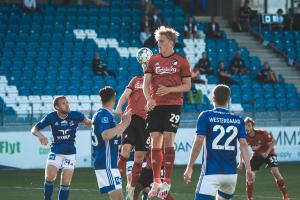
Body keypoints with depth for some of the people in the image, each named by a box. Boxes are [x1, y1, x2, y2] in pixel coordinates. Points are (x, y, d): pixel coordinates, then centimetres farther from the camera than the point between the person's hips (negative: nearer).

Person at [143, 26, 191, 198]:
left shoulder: (181, 61, 1)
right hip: (155, 105, 3)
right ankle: (156, 182, 10)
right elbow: (146, 83, 4)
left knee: (168, 140, -10)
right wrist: (149, 99, -15)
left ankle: (167, 182, -7)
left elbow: (187, 86, 1)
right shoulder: (153, 60, 9)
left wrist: (169, 89, -14)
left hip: (173, 105, -3)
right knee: (155, 142, 3)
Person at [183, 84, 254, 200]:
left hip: (211, 172, -5)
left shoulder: (205, 116, -1)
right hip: (231, 173, 5)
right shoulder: (238, 120, 9)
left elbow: (199, 142, -8)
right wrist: (248, 169, 1)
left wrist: (189, 167, -4)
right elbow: (243, 144, 1)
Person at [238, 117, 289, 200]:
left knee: (275, 171, -21)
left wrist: (267, 152, -24)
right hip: (257, 155, 4)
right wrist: (241, 163, -6)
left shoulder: (262, 133, -27)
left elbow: (274, 141, -15)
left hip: (269, 153, -4)